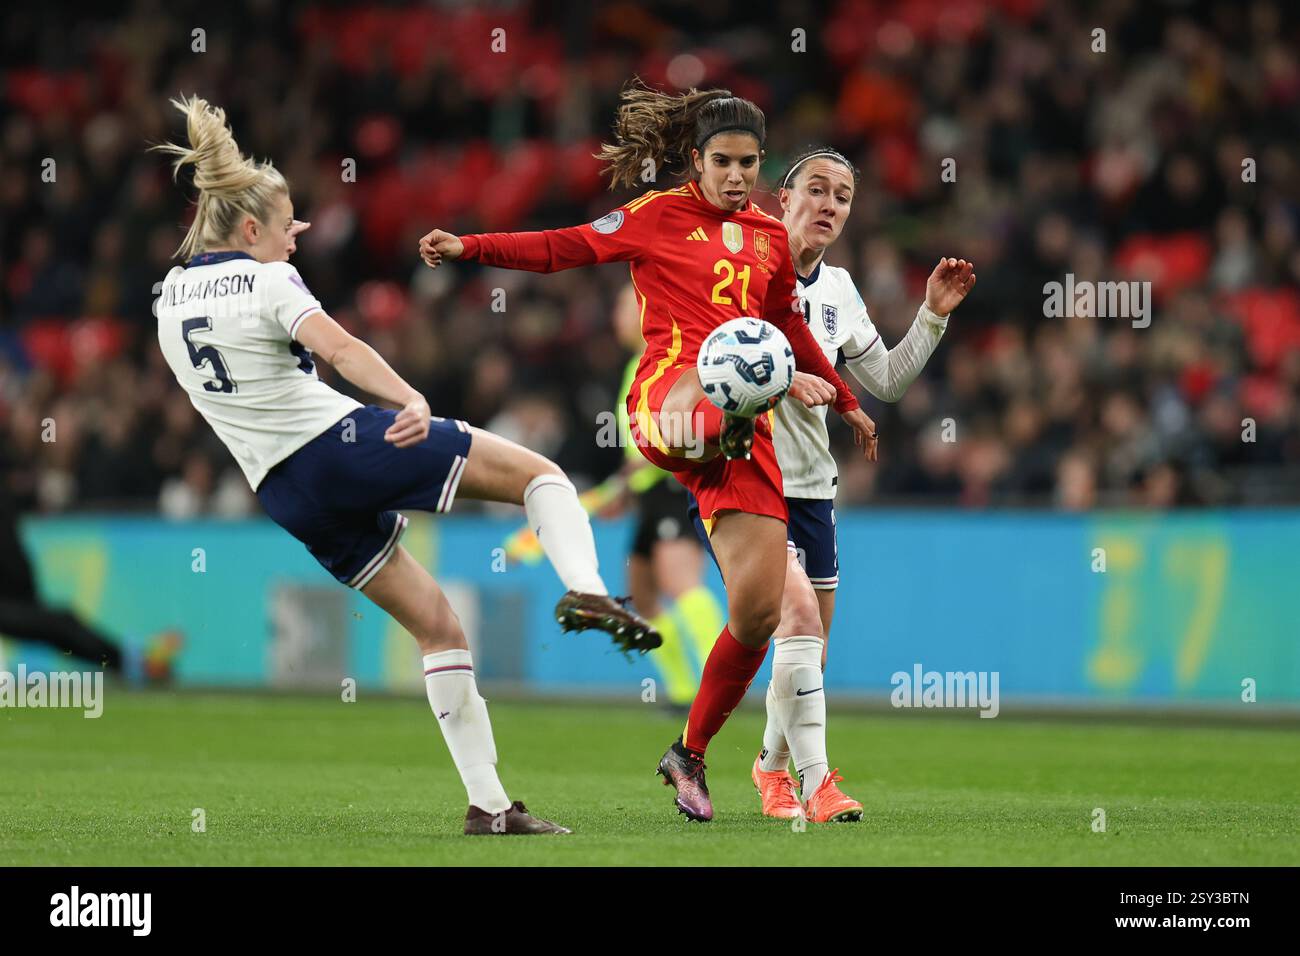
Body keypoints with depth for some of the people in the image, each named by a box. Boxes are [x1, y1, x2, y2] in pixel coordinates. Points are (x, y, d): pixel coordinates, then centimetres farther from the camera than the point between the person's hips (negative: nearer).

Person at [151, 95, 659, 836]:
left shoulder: (172, 296, 12)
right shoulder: (268, 283, -9)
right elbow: (338, 346, -27)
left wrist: (273, 248, 35)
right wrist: (411, 400, -41)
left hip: (286, 493, 7)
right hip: (347, 442, -7)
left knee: (436, 623, 13)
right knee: (542, 475, 4)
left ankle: (488, 803, 6)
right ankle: (587, 591, -25)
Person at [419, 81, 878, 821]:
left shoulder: (770, 237, 20)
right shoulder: (658, 217, 9)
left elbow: (791, 330, 33)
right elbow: (562, 249, 10)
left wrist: (848, 403, 39)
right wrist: (468, 247, 1)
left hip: (744, 426, 3)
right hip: (668, 394, -3)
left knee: (759, 610, -5)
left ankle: (692, 755, 10)